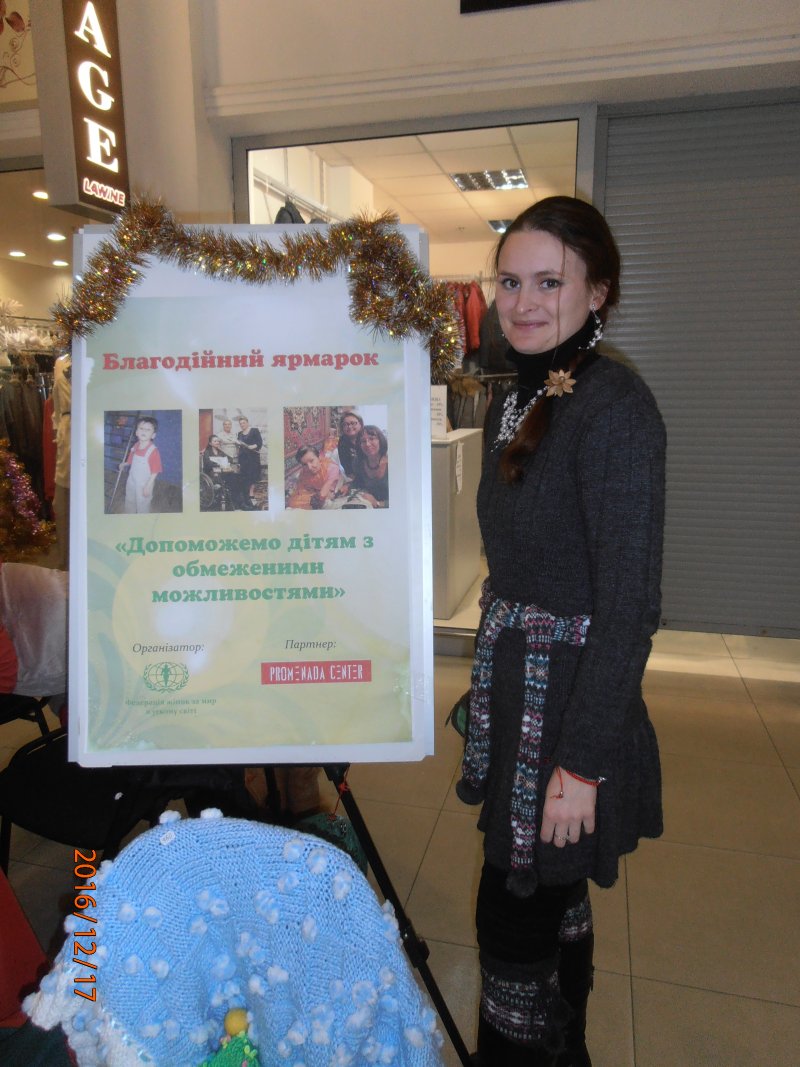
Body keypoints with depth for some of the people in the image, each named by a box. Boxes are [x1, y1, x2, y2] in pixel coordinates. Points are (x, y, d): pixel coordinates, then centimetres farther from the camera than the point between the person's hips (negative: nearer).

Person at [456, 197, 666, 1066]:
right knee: (553, 904, 25)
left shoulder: (615, 407, -19)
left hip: (571, 695, -8)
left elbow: (629, 604, -21)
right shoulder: (516, 400, 7)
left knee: (513, 922, 7)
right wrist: (488, 682, 17)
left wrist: (582, 760, -19)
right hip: (515, 680, 8)